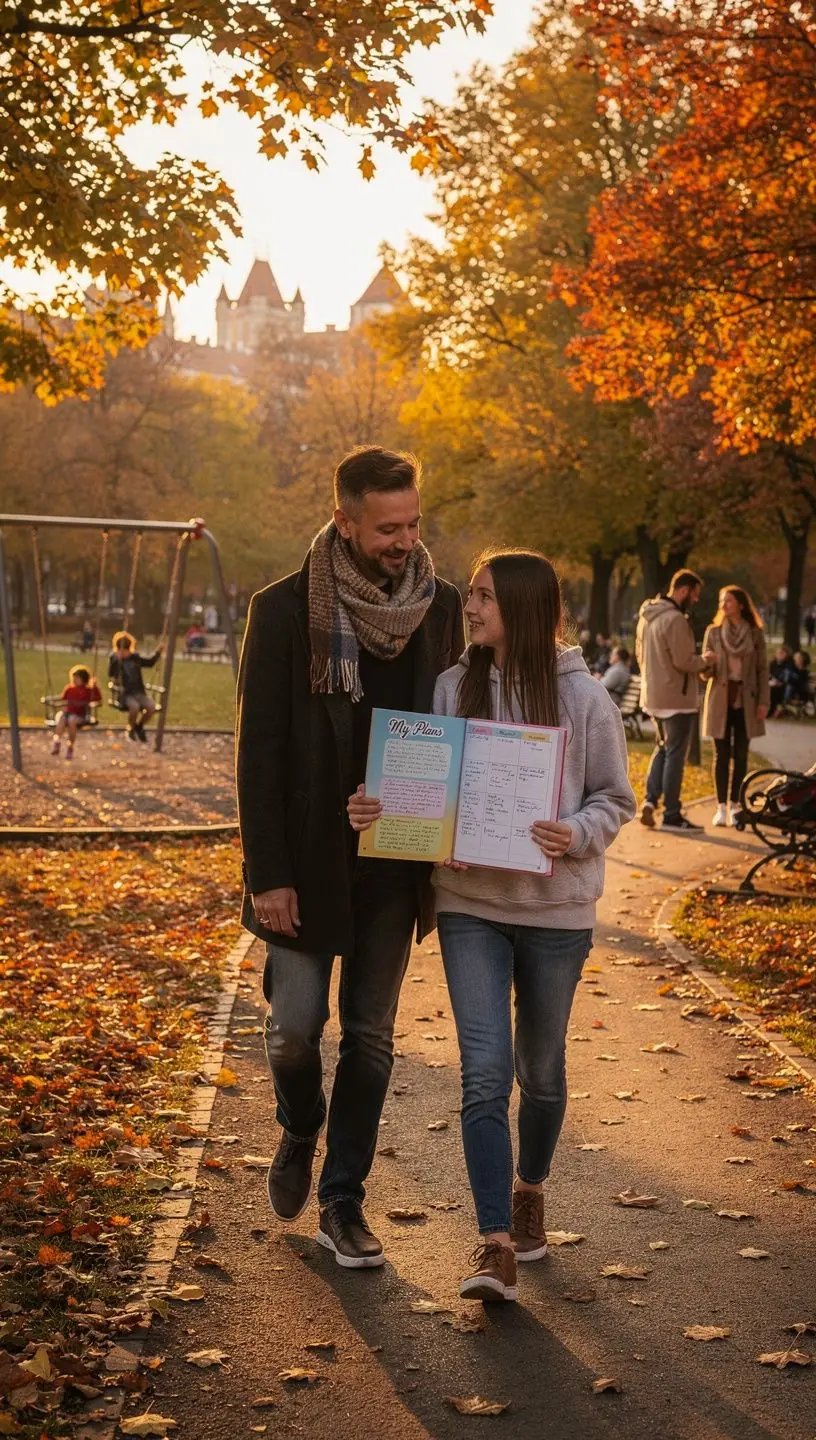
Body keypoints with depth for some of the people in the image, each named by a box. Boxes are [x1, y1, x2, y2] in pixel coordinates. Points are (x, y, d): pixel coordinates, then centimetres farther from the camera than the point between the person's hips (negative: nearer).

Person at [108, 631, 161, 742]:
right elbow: (111, 674, -22)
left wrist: (158, 652, 12)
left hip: (139, 691, 5)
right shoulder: (115, 658, -4)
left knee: (151, 708, -21)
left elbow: (150, 662, 26)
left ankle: (139, 726, 10)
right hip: (125, 693, -5)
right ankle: (131, 728, -3)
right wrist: (118, 659, -34)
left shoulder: (135, 658, 10)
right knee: (135, 707, -35)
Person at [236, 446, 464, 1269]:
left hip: (394, 862, 3)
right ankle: (299, 1134, 31)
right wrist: (266, 875, -12)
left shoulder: (440, 608, 0)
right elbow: (259, 751, -9)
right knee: (295, 1028, -2)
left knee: (370, 1037, 8)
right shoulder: (285, 611, -9)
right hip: (308, 860, -2)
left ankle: (342, 1202, 21)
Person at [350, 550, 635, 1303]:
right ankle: (496, 1245, -5)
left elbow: (615, 799, 0)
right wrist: (377, 809, -15)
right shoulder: (454, 688, -1)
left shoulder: (584, 698, -7)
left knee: (540, 1070, 16)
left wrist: (576, 836, -21)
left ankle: (529, 1192, 41)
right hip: (469, 906, 1)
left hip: (556, 908, -1)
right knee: (484, 1072, -8)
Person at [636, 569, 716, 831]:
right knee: (675, 754, 0)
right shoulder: (675, 619, -19)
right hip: (676, 698, -8)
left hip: (653, 696, 8)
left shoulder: (647, 616, 9)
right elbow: (683, 661, -22)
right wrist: (704, 661, -4)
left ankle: (651, 799, 7)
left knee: (663, 748, 20)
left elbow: (640, 654, 18)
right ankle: (672, 815, 6)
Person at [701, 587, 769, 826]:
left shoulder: (755, 633, 2)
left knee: (740, 755, 3)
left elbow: (762, 670, 4)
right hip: (720, 699, 0)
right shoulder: (713, 632, 3)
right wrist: (706, 666, -20)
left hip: (745, 701, 0)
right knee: (721, 755, 0)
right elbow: (706, 670, 3)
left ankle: (735, 805, 10)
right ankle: (721, 806, 2)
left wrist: (764, 701, -3)